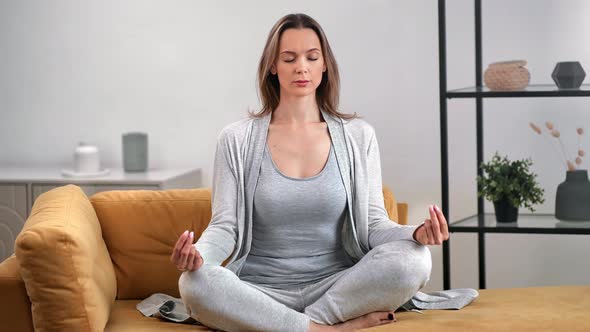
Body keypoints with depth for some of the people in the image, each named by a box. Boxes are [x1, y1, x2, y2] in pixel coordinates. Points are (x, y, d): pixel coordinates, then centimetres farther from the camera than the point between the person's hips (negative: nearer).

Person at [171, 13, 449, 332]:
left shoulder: (358, 135, 6)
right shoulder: (237, 139, 2)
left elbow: (372, 224, 2)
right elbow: (225, 225, -3)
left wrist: (416, 233, -21)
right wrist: (198, 253, -27)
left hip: (337, 288, 1)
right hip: (260, 292, 0)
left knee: (413, 260, -28)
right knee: (195, 282, -34)